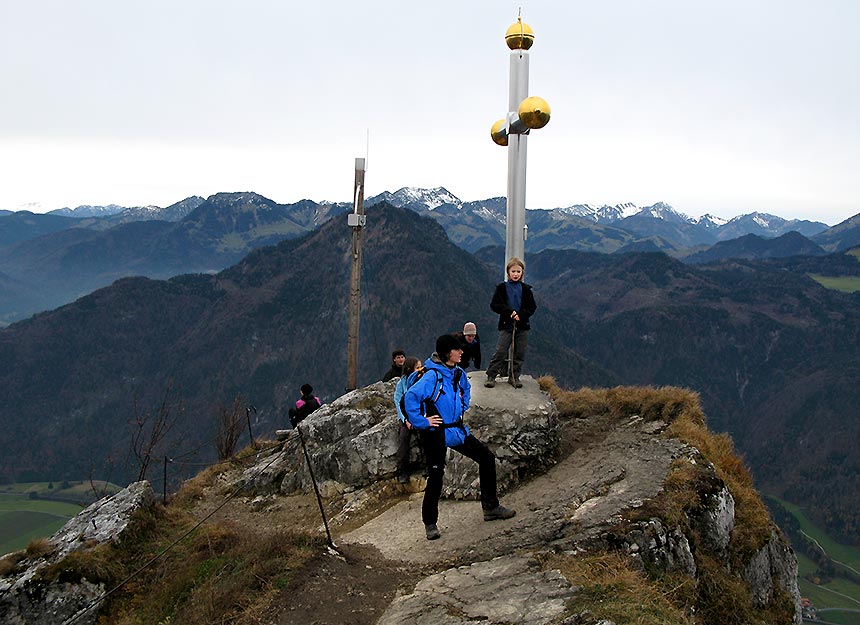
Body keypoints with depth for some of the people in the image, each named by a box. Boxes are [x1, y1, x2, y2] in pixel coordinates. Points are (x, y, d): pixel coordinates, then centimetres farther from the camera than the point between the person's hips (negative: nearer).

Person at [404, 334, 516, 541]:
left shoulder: (458, 373, 4)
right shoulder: (432, 376, -21)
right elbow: (410, 397, -29)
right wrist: (421, 422, -23)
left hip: (456, 430, 8)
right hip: (436, 434, -8)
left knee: (486, 457, 7)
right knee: (436, 477, -4)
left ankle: (490, 507, 19)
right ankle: (430, 524, 13)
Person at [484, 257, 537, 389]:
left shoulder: (526, 289, 6)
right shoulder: (502, 288, 2)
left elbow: (532, 307, 5)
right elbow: (494, 305, -2)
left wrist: (521, 315, -13)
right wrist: (510, 311, -15)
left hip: (522, 325, 2)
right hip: (506, 325, -2)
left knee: (519, 353, 5)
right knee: (501, 352, -7)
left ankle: (514, 377, 16)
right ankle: (491, 376, 0)